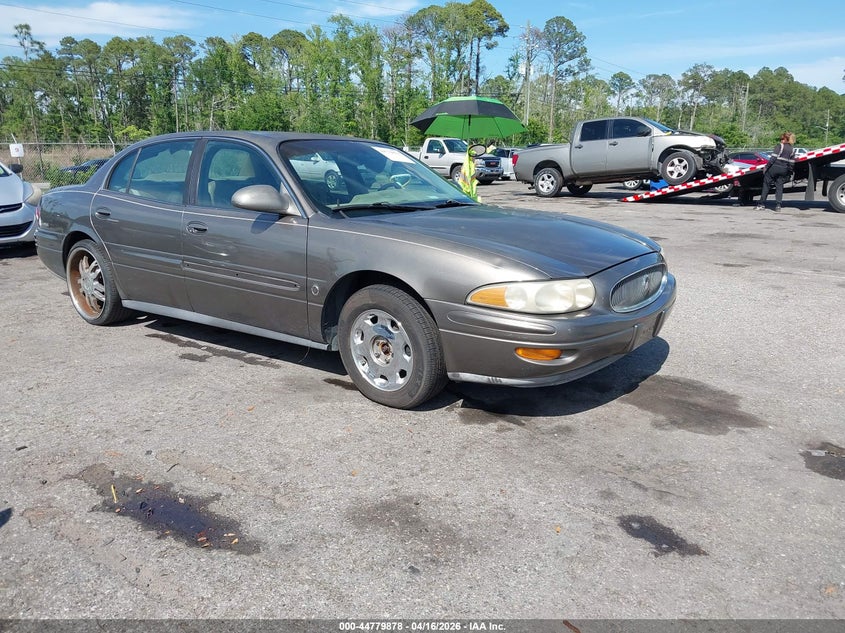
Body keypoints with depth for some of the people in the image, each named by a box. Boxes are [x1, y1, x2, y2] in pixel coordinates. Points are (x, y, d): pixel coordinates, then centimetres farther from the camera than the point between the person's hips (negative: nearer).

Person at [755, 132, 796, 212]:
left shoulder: (780, 146, -5)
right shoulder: (792, 149, 11)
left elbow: (773, 157, -12)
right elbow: (792, 163, 10)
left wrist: (766, 167, -8)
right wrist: (789, 173, 17)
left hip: (774, 167, -5)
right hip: (783, 170, 5)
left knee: (766, 184, 3)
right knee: (779, 186, 9)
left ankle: (761, 204, 2)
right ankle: (778, 205, 0)